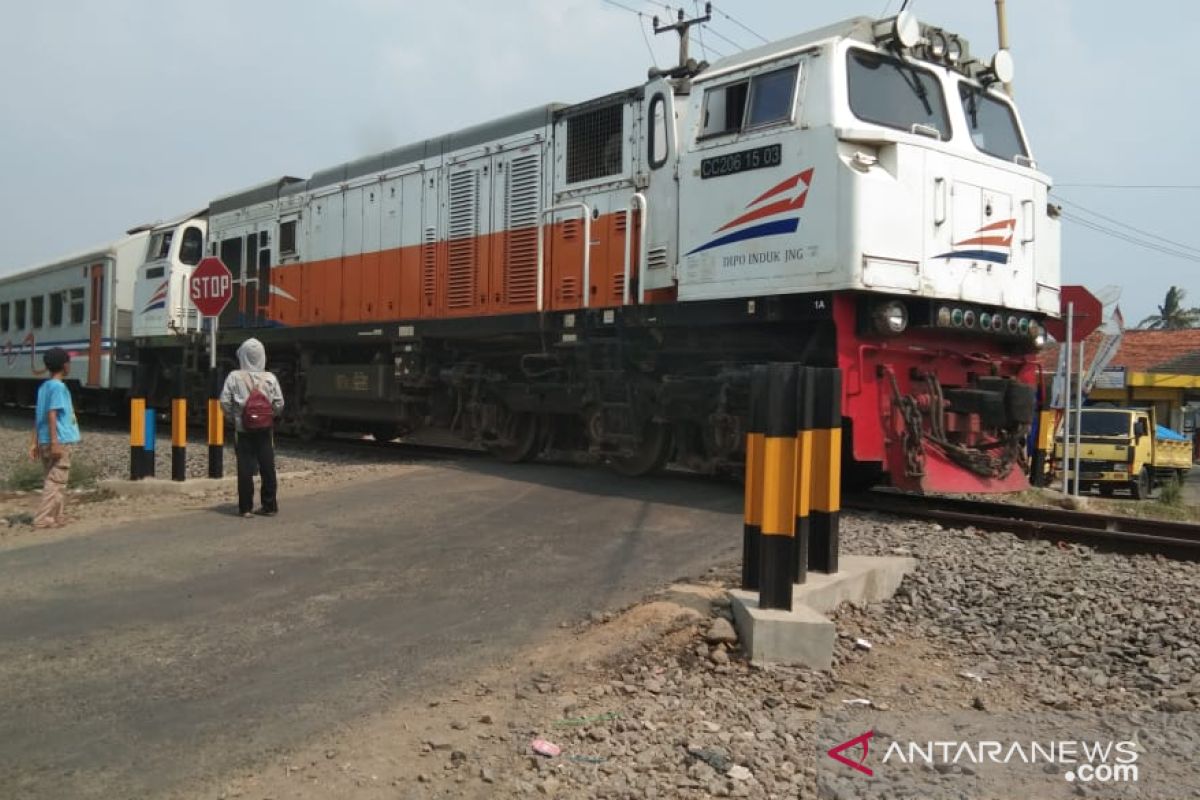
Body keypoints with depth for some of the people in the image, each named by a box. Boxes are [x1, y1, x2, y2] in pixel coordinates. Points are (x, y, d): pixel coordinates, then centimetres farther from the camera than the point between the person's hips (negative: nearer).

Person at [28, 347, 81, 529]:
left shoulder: (44, 386, 15)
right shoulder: (58, 386, -11)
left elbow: (38, 416, 16)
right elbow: (52, 414, -19)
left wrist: (36, 442, 17)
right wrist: (55, 442, -21)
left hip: (45, 442, 9)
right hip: (60, 441, -9)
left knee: (56, 480, 16)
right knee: (56, 481, -5)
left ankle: (57, 517, 20)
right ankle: (42, 519, -6)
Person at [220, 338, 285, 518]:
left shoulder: (234, 377, -7)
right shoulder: (270, 378, -4)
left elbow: (225, 402, -7)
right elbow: (279, 404, -4)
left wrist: (233, 415, 9)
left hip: (242, 429, -1)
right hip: (265, 430, 1)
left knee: (245, 469, 4)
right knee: (268, 468, 8)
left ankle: (245, 508, 5)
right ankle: (270, 506, 12)